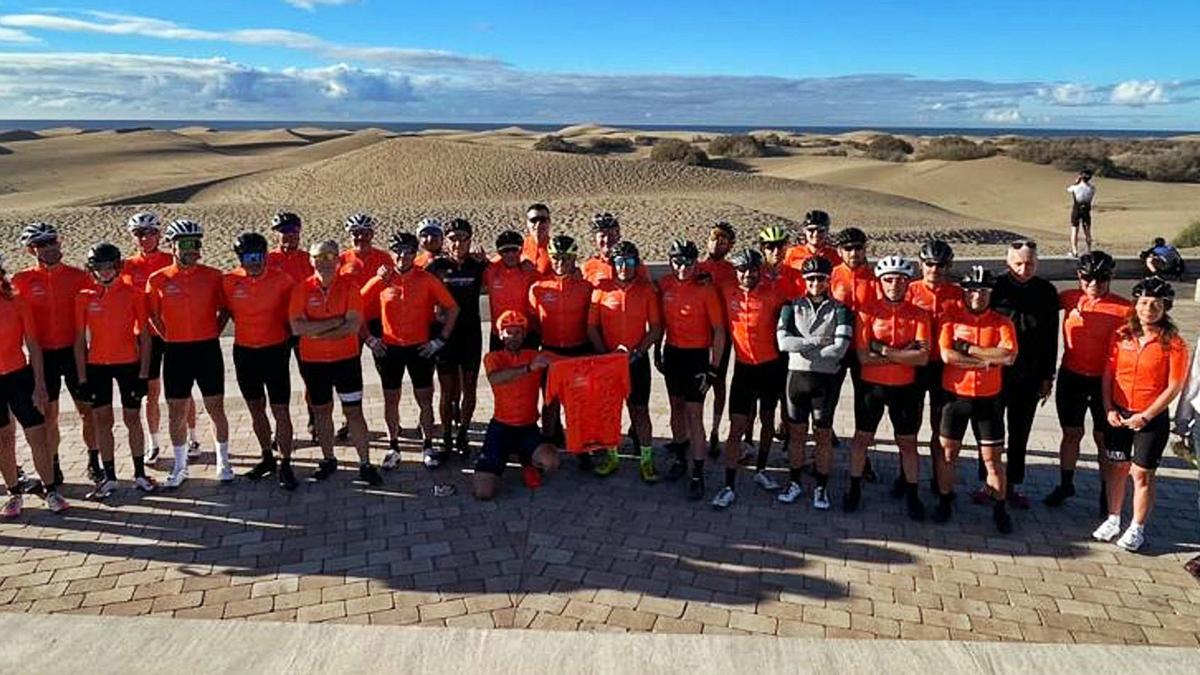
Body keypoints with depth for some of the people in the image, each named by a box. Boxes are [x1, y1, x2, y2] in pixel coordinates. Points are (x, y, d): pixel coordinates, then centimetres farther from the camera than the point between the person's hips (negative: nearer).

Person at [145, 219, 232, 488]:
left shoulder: (212, 276, -1)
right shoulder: (158, 280, -1)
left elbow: (224, 310, 10)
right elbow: (154, 316, 11)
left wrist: (212, 334, 2)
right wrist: (170, 338, 4)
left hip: (208, 349, 0)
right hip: (176, 352, 1)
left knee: (216, 408, 5)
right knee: (176, 413, 7)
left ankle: (223, 461, 21)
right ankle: (180, 466, 22)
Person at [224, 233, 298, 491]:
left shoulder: (282, 280, -10)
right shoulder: (229, 281, -5)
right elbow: (229, 312, 12)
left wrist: (288, 338, 2)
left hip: (275, 350, -3)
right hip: (244, 352, 3)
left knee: (281, 411, -3)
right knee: (256, 409, 14)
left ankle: (286, 465, 7)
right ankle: (267, 458, 30)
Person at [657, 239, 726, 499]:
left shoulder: (706, 289, -14)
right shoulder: (665, 286, 0)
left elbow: (719, 331, -11)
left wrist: (713, 368, -13)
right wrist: (657, 351, 15)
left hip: (697, 356, -5)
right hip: (672, 353, 5)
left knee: (694, 415, -5)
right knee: (676, 407, 18)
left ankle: (698, 475, 3)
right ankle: (680, 457, 37)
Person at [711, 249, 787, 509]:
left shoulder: (772, 296, -9)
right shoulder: (728, 296, -4)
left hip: (772, 367, 0)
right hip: (744, 368, 0)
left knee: (767, 420, 15)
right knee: (737, 427, -5)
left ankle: (761, 471, 35)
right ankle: (729, 487, -2)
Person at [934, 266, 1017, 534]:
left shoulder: (1002, 322, -1)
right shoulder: (952, 319, 0)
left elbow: (1008, 356, -18)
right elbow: (947, 355, -14)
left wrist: (967, 348, -16)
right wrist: (986, 361, -16)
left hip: (988, 398, -1)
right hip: (955, 395, 1)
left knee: (993, 456, 4)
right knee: (948, 451, 9)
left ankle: (1000, 509, 16)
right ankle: (944, 501, 23)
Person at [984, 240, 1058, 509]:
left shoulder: (1046, 292, 1)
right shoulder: (996, 287, -7)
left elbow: (1051, 337, 5)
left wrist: (1048, 376, 5)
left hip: (1030, 376, 2)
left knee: (1020, 434, 12)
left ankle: (1013, 486, 24)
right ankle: (985, 483, 20)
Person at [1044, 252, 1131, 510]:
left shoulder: (1123, 309, -9)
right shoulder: (1070, 298, -2)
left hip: (1105, 381, -2)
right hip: (1071, 377, 2)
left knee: (1103, 438, 8)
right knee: (1071, 433, 13)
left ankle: (1107, 492, 22)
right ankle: (1065, 485, 28)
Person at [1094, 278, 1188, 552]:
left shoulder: (1173, 343, -10)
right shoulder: (1122, 335, 1)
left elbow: (1174, 387, -10)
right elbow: (1108, 375, 5)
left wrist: (1145, 416, -14)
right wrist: (1109, 409, -4)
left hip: (1152, 419, -3)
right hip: (1119, 415, 3)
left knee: (1142, 474, 4)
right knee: (1116, 468, 12)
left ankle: (1137, 529, 18)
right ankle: (1113, 519, 28)